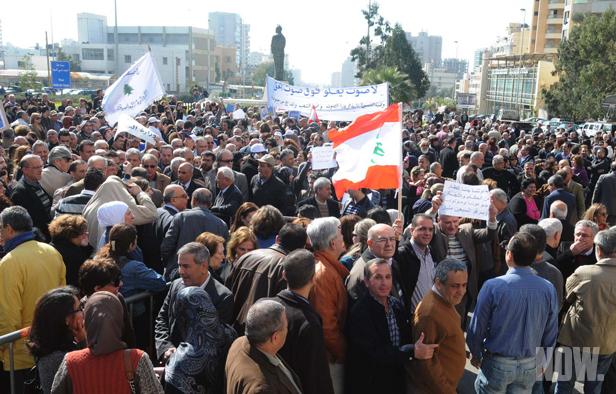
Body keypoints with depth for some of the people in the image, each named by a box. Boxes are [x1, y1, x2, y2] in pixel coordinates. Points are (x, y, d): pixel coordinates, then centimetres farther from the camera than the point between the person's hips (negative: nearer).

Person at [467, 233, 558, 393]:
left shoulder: (492, 286, -21)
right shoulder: (549, 289, -11)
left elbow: (477, 327, -12)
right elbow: (551, 333, -1)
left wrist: (476, 355, 6)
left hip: (497, 363, -3)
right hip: (530, 366, 3)